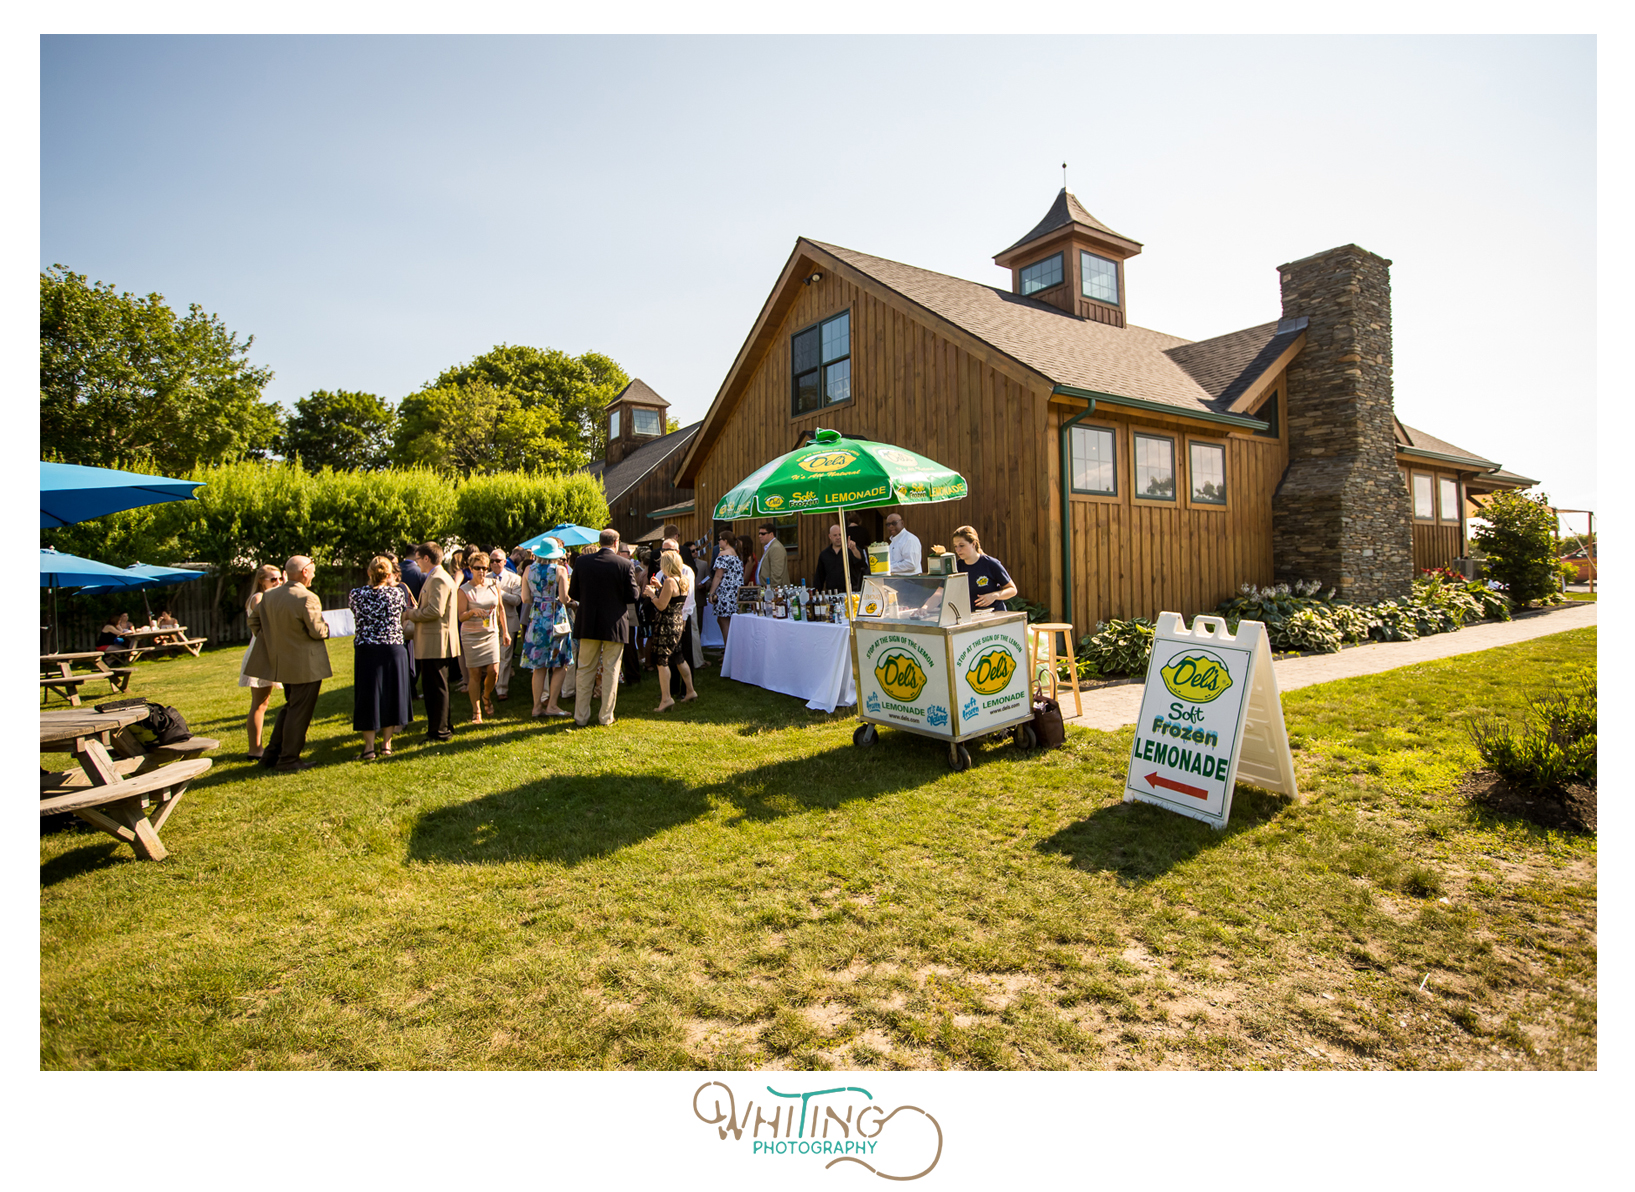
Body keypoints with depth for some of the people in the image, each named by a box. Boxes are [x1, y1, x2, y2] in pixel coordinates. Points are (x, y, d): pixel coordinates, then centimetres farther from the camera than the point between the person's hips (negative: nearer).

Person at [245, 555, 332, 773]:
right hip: (306, 665, -8)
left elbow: (253, 619, 13)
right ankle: (288, 760, 9)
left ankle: (272, 754, 26)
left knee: (290, 707, 23)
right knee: (299, 712, 2)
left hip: (281, 662, 8)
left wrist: (268, 639, 22)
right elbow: (317, 631, -20)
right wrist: (326, 626, 2)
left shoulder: (269, 595, 4)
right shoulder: (307, 598, -21)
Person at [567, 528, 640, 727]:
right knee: (610, 670, 8)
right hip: (614, 626, -2)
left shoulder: (582, 562, -3)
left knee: (585, 670, 12)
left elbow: (572, 593, 2)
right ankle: (606, 716, 13)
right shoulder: (624, 565, -10)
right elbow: (633, 596, -8)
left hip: (588, 625, 2)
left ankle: (580, 717, 16)